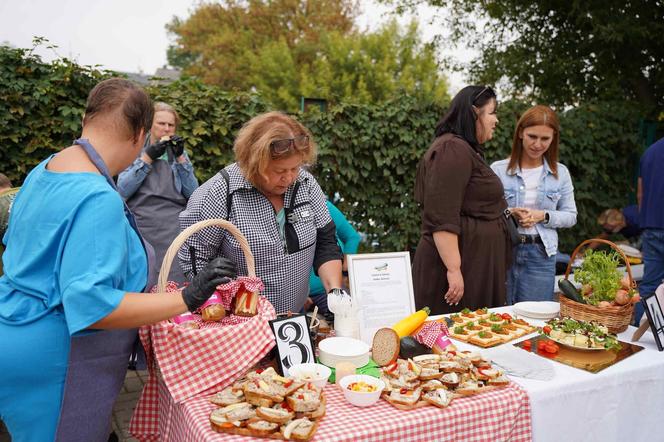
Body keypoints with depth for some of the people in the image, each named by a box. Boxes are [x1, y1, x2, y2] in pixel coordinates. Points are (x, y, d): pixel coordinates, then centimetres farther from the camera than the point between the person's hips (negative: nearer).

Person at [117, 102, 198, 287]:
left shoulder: (178, 152, 12)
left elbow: (193, 193, 1)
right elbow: (123, 190, -5)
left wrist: (180, 157, -6)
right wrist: (147, 158, -10)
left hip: (175, 229, 1)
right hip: (141, 228, -1)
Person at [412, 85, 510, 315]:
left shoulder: (466, 149, 19)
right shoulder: (453, 149, -15)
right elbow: (442, 219, -23)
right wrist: (453, 270, -25)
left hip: (476, 266, 11)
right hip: (457, 264, -11)